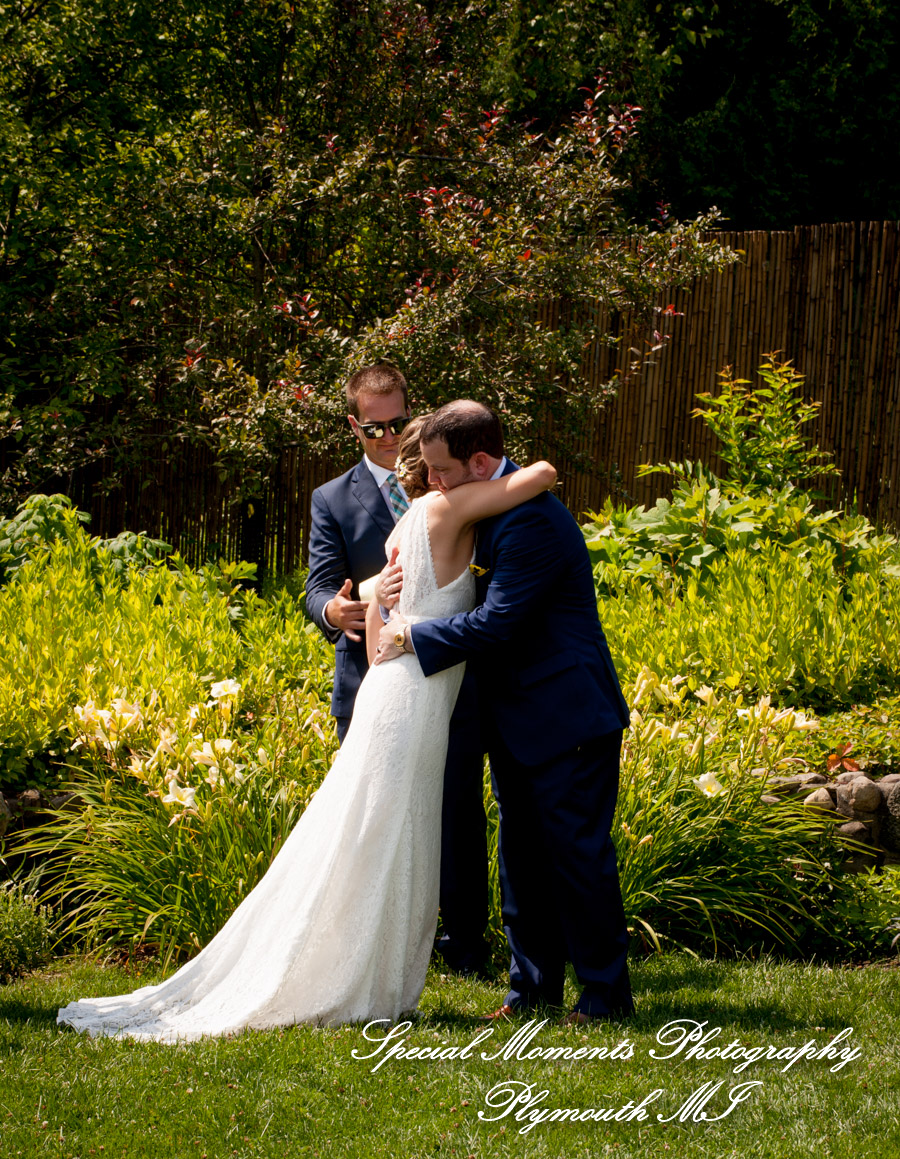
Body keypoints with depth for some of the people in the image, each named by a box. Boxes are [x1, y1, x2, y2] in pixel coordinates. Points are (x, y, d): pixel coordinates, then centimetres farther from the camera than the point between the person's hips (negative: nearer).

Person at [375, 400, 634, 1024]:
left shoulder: (531, 519, -23)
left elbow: (495, 623, -25)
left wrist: (412, 638, -14)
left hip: (567, 718, -10)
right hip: (518, 722, 10)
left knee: (579, 856, -3)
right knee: (523, 856, 13)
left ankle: (605, 995, 5)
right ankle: (534, 987, 20)